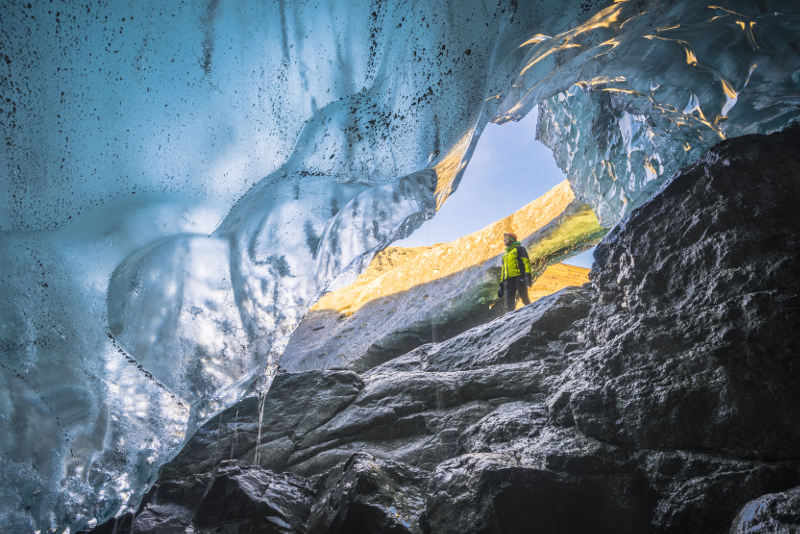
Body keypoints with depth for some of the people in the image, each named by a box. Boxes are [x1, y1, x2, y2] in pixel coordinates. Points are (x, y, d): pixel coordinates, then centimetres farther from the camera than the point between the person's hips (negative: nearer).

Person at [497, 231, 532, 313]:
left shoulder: (519, 249, 7)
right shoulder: (505, 255, 29)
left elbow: (526, 261, -5)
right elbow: (503, 270, 29)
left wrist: (528, 275, -19)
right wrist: (501, 285, 22)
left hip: (519, 278, -6)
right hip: (509, 280, 6)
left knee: (524, 299, -8)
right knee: (509, 303, -6)